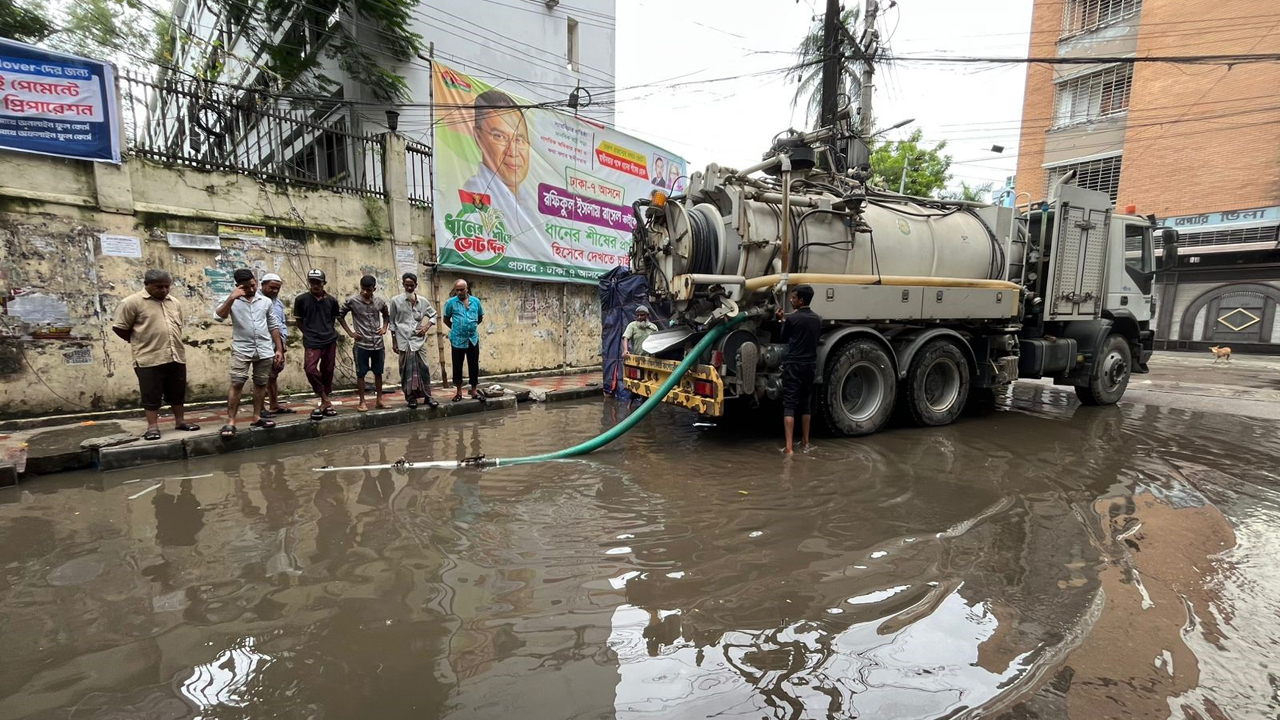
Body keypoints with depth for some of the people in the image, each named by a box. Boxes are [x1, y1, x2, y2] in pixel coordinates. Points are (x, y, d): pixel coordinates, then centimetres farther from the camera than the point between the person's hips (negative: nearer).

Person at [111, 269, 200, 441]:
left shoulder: (175, 303, 11)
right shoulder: (132, 302, -7)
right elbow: (119, 328, -5)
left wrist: (173, 341, 14)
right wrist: (140, 343, 2)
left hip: (176, 357, 5)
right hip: (149, 359, -5)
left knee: (177, 393, 12)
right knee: (151, 395, 2)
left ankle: (180, 421, 22)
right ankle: (152, 427, 8)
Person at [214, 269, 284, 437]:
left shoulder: (266, 301, 8)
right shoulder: (232, 301, 1)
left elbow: (273, 326, 11)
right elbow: (219, 317, -16)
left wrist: (279, 349, 9)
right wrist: (231, 298, -22)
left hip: (264, 350, 3)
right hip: (242, 349, -3)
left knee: (261, 384, 9)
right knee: (236, 384, -7)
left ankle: (256, 417, 18)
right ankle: (230, 422, -4)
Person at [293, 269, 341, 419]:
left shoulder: (332, 301, 4)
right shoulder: (301, 299, -1)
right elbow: (299, 321, 10)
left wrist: (327, 333, 14)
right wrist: (309, 334, 9)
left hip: (330, 341, 2)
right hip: (311, 342, -2)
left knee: (327, 371, 8)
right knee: (310, 369, -18)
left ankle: (324, 402, 21)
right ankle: (326, 401, -3)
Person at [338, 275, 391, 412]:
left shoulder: (380, 301, 2)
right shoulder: (352, 301, -7)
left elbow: (386, 315, 21)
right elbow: (340, 316, 4)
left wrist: (384, 328, 6)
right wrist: (350, 332, -1)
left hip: (378, 343, 3)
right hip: (361, 344, -3)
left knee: (378, 372, 9)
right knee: (361, 373, 3)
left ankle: (379, 400, 19)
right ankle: (362, 402, 11)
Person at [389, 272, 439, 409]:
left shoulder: (422, 301, 5)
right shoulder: (396, 301, 0)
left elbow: (433, 315, 17)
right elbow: (393, 323, 4)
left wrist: (426, 327, 0)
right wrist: (394, 342, 3)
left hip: (419, 340, 2)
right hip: (404, 340, -1)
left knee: (424, 368, 0)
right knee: (407, 370, 2)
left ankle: (427, 396, 9)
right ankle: (411, 397, 11)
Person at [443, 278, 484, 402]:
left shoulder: (476, 301, 3)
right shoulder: (450, 302, -2)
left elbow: (480, 318, 17)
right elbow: (446, 319, 9)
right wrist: (455, 328, 7)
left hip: (473, 339, 2)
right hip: (458, 340, -1)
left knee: (474, 366, 6)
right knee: (457, 367, 5)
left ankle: (473, 391, 17)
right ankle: (459, 392, 16)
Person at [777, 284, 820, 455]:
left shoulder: (792, 318, -12)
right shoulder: (817, 319, 8)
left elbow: (785, 337, 3)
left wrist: (782, 320, 16)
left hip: (793, 365, -6)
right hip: (810, 365, 6)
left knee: (789, 405, -6)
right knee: (805, 403, 18)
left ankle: (788, 447, -12)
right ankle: (806, 442, 27)